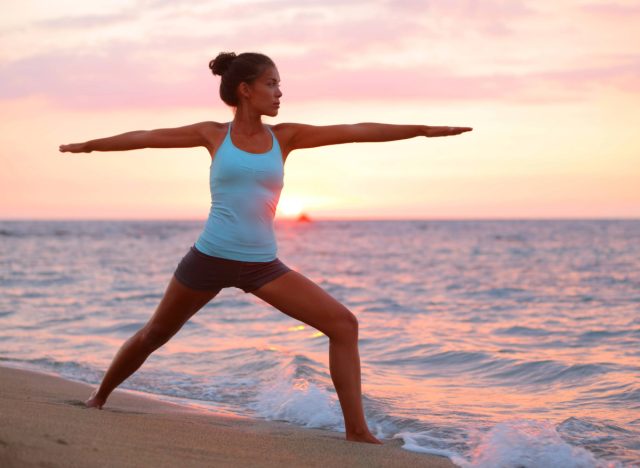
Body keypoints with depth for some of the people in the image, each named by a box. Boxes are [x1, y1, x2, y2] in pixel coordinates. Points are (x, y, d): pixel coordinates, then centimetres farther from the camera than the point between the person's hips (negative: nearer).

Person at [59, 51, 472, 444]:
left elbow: (356, 131, -2)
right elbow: (147, 137, 8)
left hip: (263, 264, 2)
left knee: (343, 323, -12)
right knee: (154, 335, 14)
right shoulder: (214, 135, 0)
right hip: (210, 258, -2)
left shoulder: (285, 137, 3)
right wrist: (88, 145, 17)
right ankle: (99, 397, 39)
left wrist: (423, 129, -3)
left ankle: (356, 429, -10)